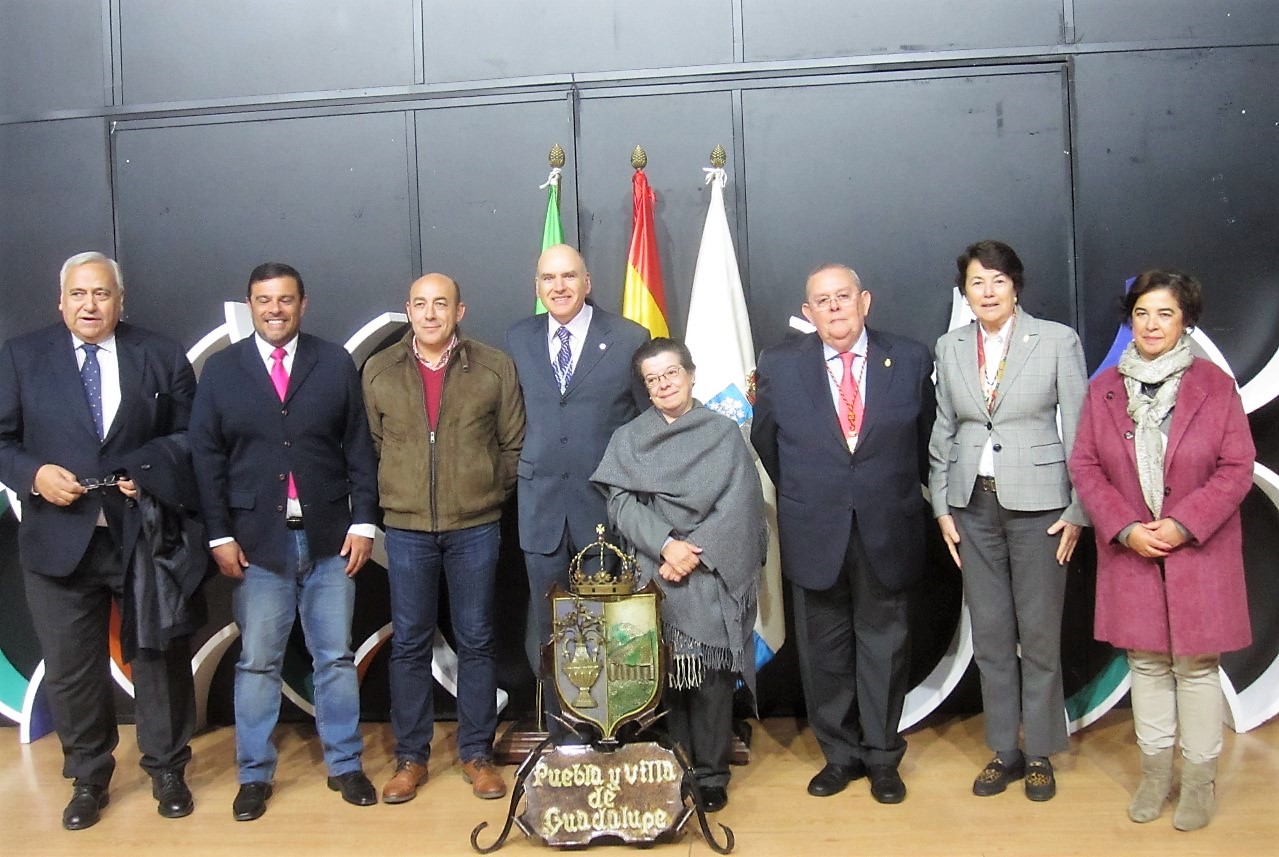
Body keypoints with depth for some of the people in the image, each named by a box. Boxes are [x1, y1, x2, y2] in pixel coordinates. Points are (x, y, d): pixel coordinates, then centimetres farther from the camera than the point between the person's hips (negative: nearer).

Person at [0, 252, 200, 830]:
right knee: (71, 669, 10)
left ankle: (167, 771, 28)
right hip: (61, 538, 1)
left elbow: (190, 435, 4)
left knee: (162, 657, 10)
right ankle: (88, 780, 30)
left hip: (148, 534, 0)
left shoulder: (162, 355, 4)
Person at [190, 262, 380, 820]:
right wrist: (220, 535, -4)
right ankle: (255, 774, 21)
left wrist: (363, 522, -3)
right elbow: (207, 457, 2)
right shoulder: (220, 370, 4)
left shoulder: (335, 364, 4)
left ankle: (345, 765, 21)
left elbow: (359, 448, 3)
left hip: (329, 538, 1)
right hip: (256, 540, 0)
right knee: (257, 663, 7)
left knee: (336, 658, 8)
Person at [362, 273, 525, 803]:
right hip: (406, 527, 1)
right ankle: (410, 756, 21)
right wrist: (394, 496, 5)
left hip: (475, 526, -1)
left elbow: (514, 445, 5)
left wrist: (492, 491, 1)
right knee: (408, 644, 7)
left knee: (476, 641, 7)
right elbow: (373, 445, 9)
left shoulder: (495, 368, 0)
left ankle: (477, 754, 20)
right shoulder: (379, 371, 4)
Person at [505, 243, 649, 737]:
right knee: (548, 627, 9)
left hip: (607, 505, -2)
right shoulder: (518, 340, 8)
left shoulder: (630, 338, -1)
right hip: (542, 505, 3)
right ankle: (561, 736, 23)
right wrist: (521, 473, 8)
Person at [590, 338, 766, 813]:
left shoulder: (724, 433, 5)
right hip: (653, 577, 1)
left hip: (712, 577, -1)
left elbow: (738, 507, -2)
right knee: (662, 675, 2)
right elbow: (620, 503, -1)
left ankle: (711, 775, 12)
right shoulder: (629, 438, 9)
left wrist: (694, 552, -11)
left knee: (712, 677, 0)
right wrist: (665, 544, -15)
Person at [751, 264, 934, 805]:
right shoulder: (779, 365, -2)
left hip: (887, 532, 0)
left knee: (883, 643, 10)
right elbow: (765, 440, 10)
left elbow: (925, 439, 11)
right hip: (813, 534, 0)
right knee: (824, 648, 10)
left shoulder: (911, 360, -1)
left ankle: (882, 756, 26)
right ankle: (840, 754, 25)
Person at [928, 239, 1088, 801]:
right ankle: (1004, 750, 23)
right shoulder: (950, 348, 6)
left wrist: (1077, 511, -6)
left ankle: (1040, 753, 21)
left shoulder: (1057, 341, -4)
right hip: (974, 504, 3)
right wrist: (942, 507, 5)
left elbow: (1078, 430, -3)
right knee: (989, 633, 9)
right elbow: (942, 433, 9)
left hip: (1037, 502, -3)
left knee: (1039, 633, 5)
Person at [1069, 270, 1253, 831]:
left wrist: (1184, 524, -16)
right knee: (1146, 662, 12)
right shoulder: (1104, 388, 2)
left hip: (1199, 550, -2)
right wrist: (1126, 528, -11)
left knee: (1196, 664, 6)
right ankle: (1155, 772, 26)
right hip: (1129, 551, 2)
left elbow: (1237, 467, -6)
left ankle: (1199, 779, 21)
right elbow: (1084, 465, 1)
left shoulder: (1215, 385, -4)